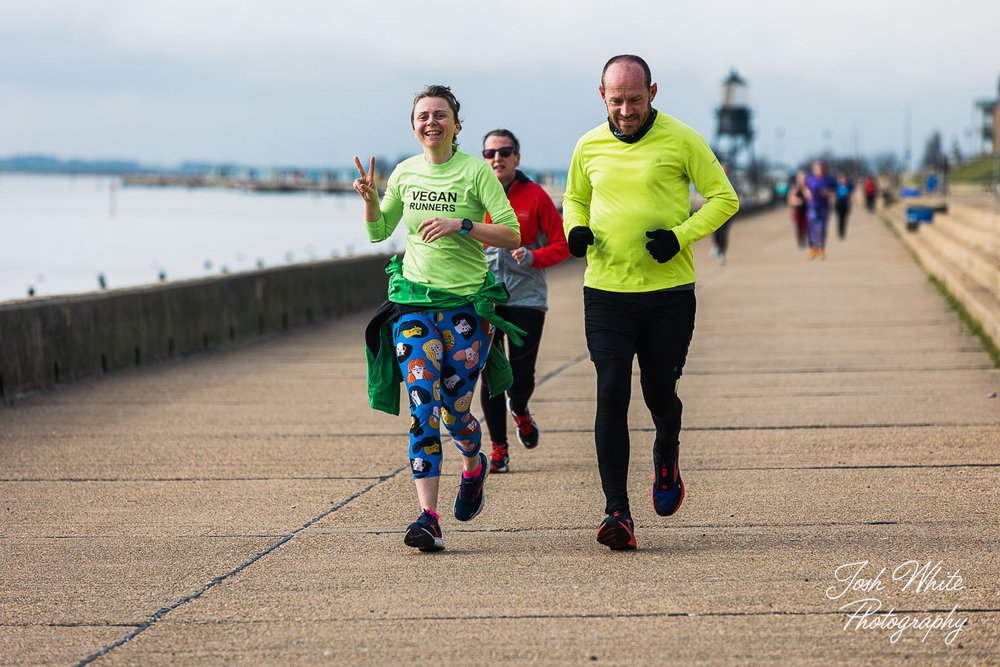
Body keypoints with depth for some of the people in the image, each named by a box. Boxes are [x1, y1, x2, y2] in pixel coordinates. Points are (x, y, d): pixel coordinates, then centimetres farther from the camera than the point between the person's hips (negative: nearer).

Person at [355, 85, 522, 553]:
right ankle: (428, 517, -16)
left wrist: (460, 225, -20)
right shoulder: (405, 173, 7)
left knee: (455, 410, 1)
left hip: (467, 303, -2)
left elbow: (512, 235, -8)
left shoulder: (476, 172, -5)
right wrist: (370, 199, -2)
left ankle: (474, 467, 38)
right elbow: (378, 232, 18)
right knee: (423, 409, -11)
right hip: (413, 302, 2)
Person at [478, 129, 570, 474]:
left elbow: (562, 244, 2)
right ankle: (498, 448, 13)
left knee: (522, 376, -1)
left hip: (526, 298, -1)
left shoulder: (536, 196, -1)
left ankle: (519, 410, 35)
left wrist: (533, 257, -16)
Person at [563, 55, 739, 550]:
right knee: (611, 394, -10)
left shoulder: (681, 140, -4)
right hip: (606, 292, 1)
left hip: (668, 292, -1)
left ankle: (666, 457, 43)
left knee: (659, 392, 7)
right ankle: (617, 512, -11)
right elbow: (574, 199, 22)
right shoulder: (589, 147, 5)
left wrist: (680, 236, -14)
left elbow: (724, 198, 0)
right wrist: (575, 230, 0)